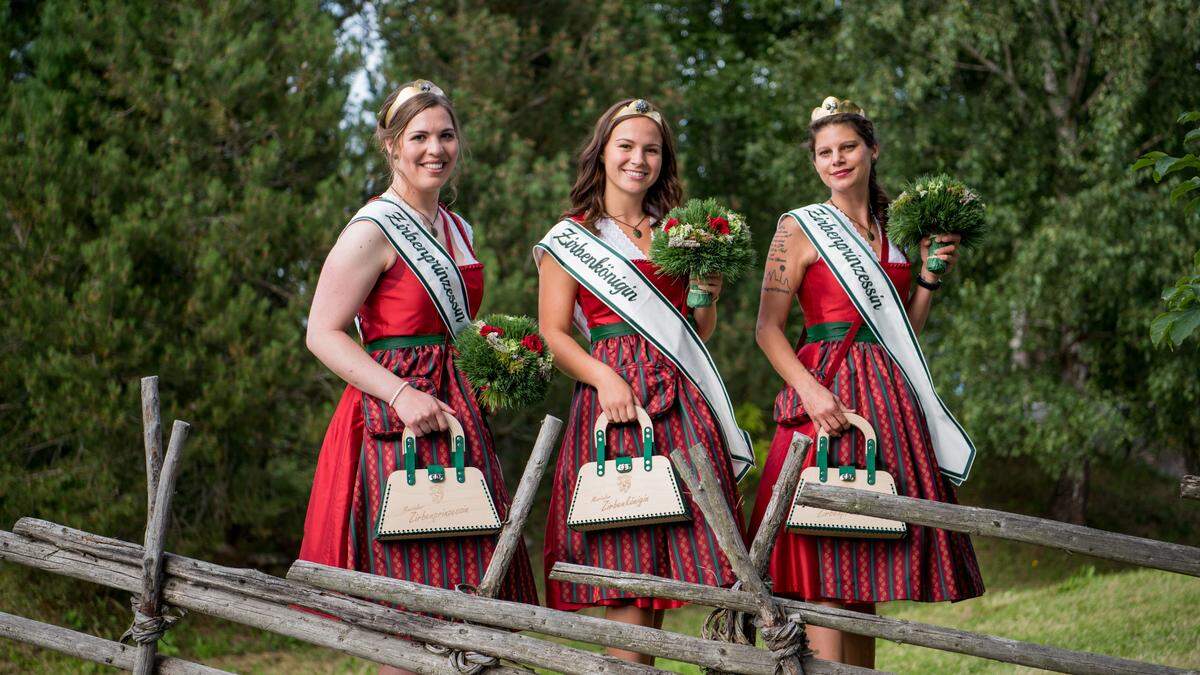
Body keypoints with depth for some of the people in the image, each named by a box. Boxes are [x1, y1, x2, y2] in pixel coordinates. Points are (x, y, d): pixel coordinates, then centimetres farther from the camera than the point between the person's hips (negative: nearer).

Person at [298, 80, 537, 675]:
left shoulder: (458, 231, 16)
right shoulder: (373, 230, -8)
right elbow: (322, 333, -14)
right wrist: (401, 394, -22)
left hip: (456, 413, 8)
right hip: (397, 419, -8)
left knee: (465, 587, 5)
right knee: (415, 586, -8)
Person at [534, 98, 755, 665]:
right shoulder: (571, 238, 7)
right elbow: (553, 333, -1)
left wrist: (707, 298, 3)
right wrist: (604, 378, -16)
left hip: (682, 403, 4)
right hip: (614, 394, -4)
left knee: (666, 557, -3)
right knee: (624, 560, -9)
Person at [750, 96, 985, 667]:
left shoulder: (892, 232, 17)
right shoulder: (801, 228, 1)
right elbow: (768, 329, -5)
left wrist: (930, 275, 7)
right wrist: (810, 391, -18)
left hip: (890, 400, 6)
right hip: (828, 391, -6)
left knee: (866, 556, 5)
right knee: (826, 557, -12)